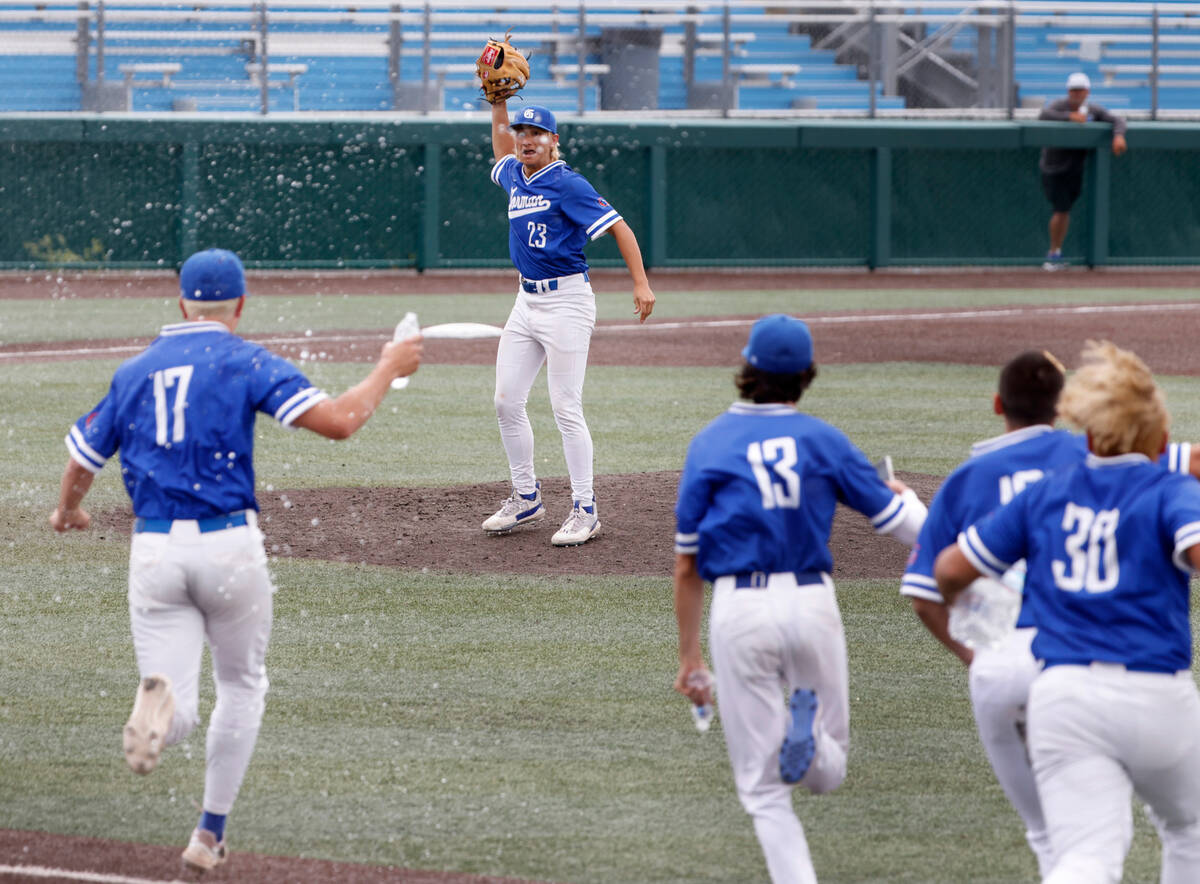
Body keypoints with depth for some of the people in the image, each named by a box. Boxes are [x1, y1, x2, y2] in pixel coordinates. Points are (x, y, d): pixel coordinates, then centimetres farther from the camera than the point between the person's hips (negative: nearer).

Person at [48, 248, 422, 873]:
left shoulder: (133, 372, 12)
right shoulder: (247, 363, -1)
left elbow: (81, 463, 19)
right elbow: (338, 421, -13)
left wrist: (68, 512, 41)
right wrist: (388, 370, 4)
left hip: (154, 552, 2)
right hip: (228, 546, -2)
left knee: (178, 709, 2)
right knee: (242, 686, 21)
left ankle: (161, 702, -36)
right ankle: (210, 834, 18)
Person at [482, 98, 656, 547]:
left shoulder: (567, 184, -12)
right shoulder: (515, 177, 12)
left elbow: (618, 227, -15)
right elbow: (502, 149, 37)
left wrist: (641, 284, -24)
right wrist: (498, 102, 26)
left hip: (566, 301, -8)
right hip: (526, 302, 8)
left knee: (566, 408, -9)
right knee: (507, 402, 7)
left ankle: (585, 510, -4)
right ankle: (526, 499, 20)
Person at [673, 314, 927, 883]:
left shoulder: (710, 443, 4)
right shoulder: (824, 440, 5)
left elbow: (686, 565, 5)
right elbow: (908, 527, 6)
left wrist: (689, 656, 12)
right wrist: (903, 493, 31)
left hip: (739, 610, -1)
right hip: (812, 603, 1)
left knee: (764, 791, 5)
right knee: (828, 773, 15)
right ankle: (810, 731, -20)